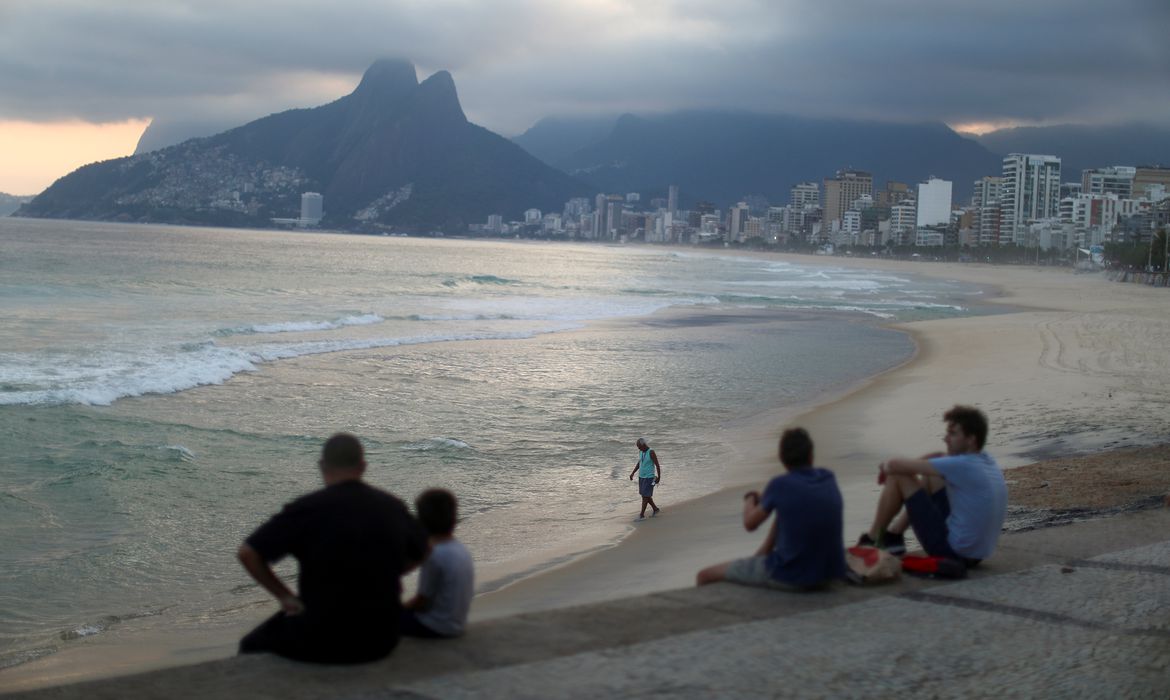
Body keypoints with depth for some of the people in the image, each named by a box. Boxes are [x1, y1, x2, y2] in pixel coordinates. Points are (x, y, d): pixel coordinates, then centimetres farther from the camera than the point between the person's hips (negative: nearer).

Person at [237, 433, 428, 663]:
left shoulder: (307, 509, -14)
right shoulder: (392, 507, -1)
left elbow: (248, 554, -14)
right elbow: (420, 553, 17)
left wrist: (284, 596, -3)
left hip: (323, 643, -5)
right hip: (382, 641, 5)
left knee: (251, 647, 23)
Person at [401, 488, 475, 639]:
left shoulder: (435, 555, -23)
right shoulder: (460, 549, 2)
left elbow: (421, 602, -18)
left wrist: (400, 607, 4)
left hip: (436, 626, -9)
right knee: (404, 609, 26)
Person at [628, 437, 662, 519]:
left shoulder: (651, 452, -19)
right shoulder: (641, 452, 3)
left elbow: (657, 465, -15)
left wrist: (659, 477, -12)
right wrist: (633, 473, 9)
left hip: (649, 478, -8)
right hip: (641, 477, 8)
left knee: (645, 496, -5)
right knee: (645, 495, 14)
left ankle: (642, 514, 1)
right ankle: (655, 509, 30)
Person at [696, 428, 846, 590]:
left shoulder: (780, 485, -11)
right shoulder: (830, 479, 5)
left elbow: (750, 524, 2)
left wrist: (749, 500, 22)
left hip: (790, 578, -7)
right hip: (828, 576, 7)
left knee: (704, 576, 4)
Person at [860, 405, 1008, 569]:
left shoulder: (962, 466, -20)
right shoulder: (987, 462, 5)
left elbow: (896, 465, -18)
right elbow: (939, 457, 20)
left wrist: (886, 467, 7)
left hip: (951, 551, -9)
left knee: (898, 476, -3)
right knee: (931, 477, 21)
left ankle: (871, 540, 15)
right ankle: (893, 535, 27)